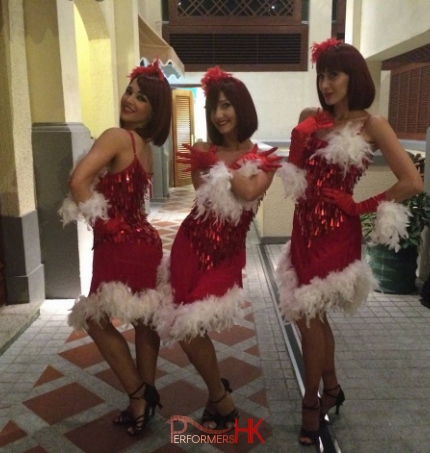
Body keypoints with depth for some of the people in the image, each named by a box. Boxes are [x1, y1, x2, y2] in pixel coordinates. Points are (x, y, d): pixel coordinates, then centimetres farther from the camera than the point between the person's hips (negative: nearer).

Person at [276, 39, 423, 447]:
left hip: (335, 232, -7)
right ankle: (331, 389, 37)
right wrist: (301, 136, -8)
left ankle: (311, 402, 21)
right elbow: (295, 173, 7)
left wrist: (361, 207, -9)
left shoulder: (371, 125, -10)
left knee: (308, 314, -1)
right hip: (305, 226, 7)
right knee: (312, 312, 16)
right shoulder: (309, 118, 7)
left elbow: (412, 182, -15)